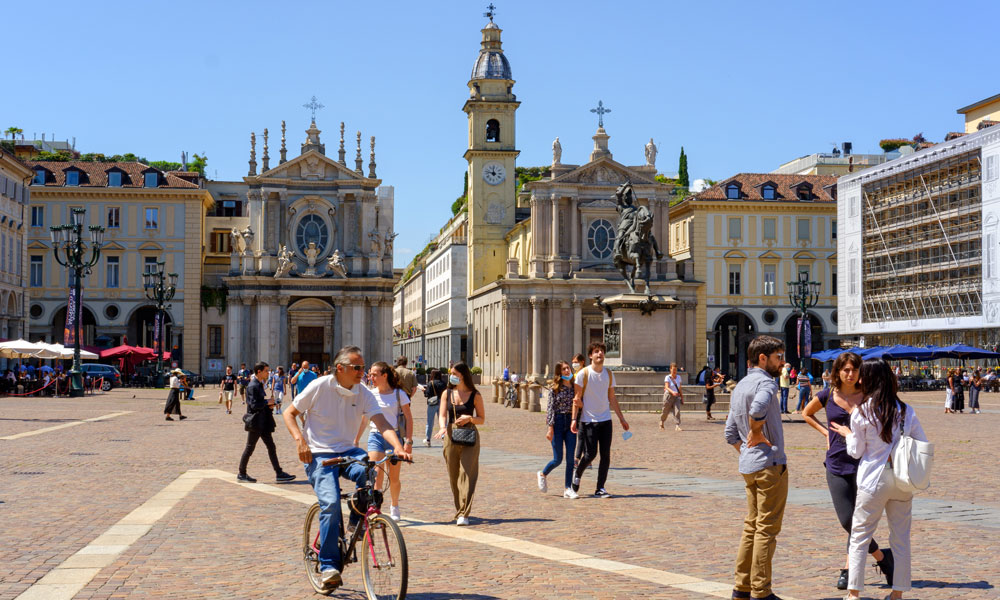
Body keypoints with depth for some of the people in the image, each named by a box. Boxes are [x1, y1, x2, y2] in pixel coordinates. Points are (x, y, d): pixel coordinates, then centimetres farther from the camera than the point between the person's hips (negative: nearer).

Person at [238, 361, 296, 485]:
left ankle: (279, 474, 8)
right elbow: (254, 405, -22)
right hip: (255, 422, -10)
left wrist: (269, 404, 6)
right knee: (249, 448, 1)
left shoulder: (259, 384, 14)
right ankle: (241, 474, 13)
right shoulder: (253, 386, -16)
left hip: (263, 422, 10)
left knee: (271, 447, 7)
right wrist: (268, 402, -12)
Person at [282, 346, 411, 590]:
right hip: (318, 454, -3)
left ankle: (357, 520, -4)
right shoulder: (319, 387, -7)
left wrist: (398, 447, -31)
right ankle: (328, 565, -10)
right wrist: (299, 439, -15)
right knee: (331, 503, -23)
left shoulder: (364, 394, 0)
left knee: (368, 469, -31)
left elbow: (382, 424, -12)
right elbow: (289, 413, 2)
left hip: (347, 451, 3)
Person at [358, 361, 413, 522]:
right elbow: (363, 419, 12)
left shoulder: (398, 394, -3)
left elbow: (408, 418, -1)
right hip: (375, 436, 1)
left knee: (394, 477, 7)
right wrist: (355, 441, 11)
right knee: (376, 475, -13)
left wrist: (409, 440, -8)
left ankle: (394, 507, 30)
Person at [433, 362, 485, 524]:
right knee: (453, 475, 7)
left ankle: (463, 514, -12)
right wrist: (443, 427, -21)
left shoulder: (475, 395, 0)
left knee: (467, 473, -10)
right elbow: (442, 415, 0)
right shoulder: (447, 393, 8)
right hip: (451, 435, 3)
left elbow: (482, 419, 4)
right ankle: (459, 510, 22)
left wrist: (469, 418, -16)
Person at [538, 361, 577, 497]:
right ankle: (543, 474, 28)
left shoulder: (574, 387, 7)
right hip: (558, 422, -4)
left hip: (571, 422, 4)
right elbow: (551, 408, -7)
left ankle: (568, 488, 6)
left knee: (570, 458, -1)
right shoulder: (554, 388, -4)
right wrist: (550, 428, -12)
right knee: (558, 459, -1)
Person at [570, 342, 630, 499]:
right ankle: (577, 476, 20)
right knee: (590, 454, -7)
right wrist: (574, 419, -13)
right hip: (588, 420, -4)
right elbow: (577, 398, -5)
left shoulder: (608, 374, 9)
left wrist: (621, 418, 14)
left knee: (606, 455, -1)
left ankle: (600, 489, 6)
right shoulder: (583, 374, -5)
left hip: (605, 419, 4)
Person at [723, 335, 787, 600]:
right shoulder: (765, 382, -12)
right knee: (767, 529, -3)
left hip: (748, 466, 9)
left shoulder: (739, 386, 17)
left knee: (752, 526, 15)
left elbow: (731, 433, 20)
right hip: (770, 464, -9)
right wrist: (757, 434, -19)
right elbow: (758, 409, -35)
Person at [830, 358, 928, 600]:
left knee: (860, 536, 8)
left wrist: (847, 433, 14)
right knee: (901, 539, 11)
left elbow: (856, 451, -2)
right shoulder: (905, 410, 1)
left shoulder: (861, 412, -9)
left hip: (873, 480, -3)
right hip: (902, 481, 3)